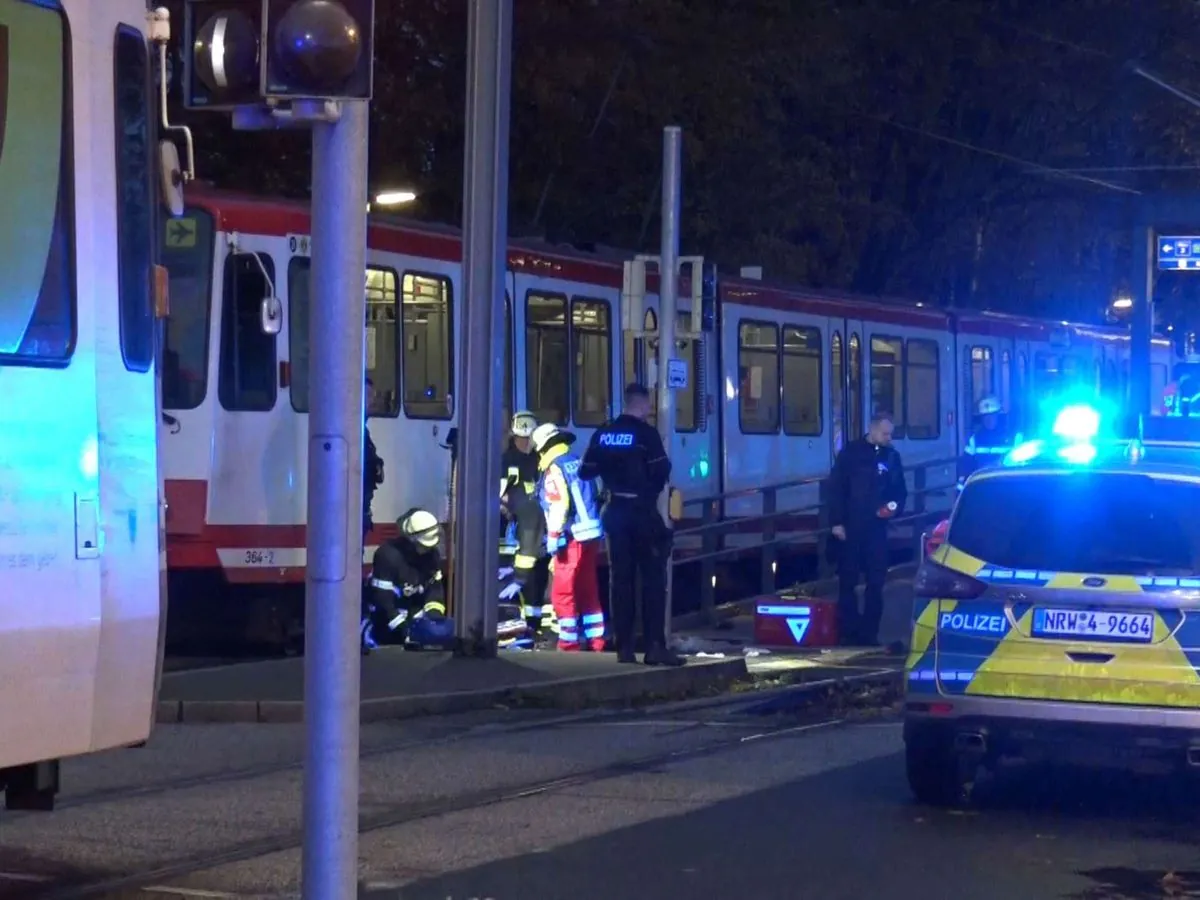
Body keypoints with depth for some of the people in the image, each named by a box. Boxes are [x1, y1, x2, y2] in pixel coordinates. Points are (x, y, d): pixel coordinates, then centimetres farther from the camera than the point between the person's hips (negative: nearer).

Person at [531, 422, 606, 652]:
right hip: (592, 535, 8)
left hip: (573, 538, -8)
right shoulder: (578, 463, 15)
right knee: (589, 590, 14)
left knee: (563, 592, -3)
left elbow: (558, 505, -18)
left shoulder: (554, 469, -8)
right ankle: (595, 640, 16)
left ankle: (568, 642, -4)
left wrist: (553, 536, -17)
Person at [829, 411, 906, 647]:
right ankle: (848, 632, 7)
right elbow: (835, 487, -3)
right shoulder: (851, 452, -1)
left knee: (876, 582, 3)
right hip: (850, 527, -3)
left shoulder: (892, 456, 9)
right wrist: (836, 521, -9)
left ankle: (869, 632, 10)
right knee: (848, 581, 2)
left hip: (876, 528, 3)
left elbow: (900, 490, 16)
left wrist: (895, 506, -6)